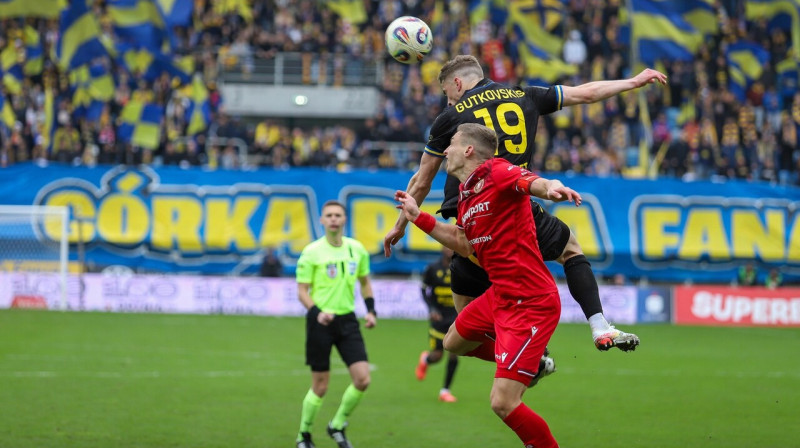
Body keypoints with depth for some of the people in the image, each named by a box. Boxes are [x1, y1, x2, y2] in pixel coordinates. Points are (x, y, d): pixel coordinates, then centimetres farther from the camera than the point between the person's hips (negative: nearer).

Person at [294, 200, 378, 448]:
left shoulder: (357, 249, 5)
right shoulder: (311, 252, -8)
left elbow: (365, 282, 19)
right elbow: (302, 290, -5)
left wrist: (371, 311, 6)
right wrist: (317, 312, -22)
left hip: (347, 320, 4)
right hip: (321, 322, -4)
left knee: (362, 379, -8)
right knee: (320, 387, -1)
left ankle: (337, 426, 14)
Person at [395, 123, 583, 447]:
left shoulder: (497, 172, -16)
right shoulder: (465, 193, 12)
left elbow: (535, 182, -36)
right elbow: (464, 245, 25)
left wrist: (551, 188, -59)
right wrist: (417, 217, 23)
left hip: (531, 303, -10)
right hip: (499, 296, 10)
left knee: (503, 403, -16)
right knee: (454, 342, 34)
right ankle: (531, 364, 46)